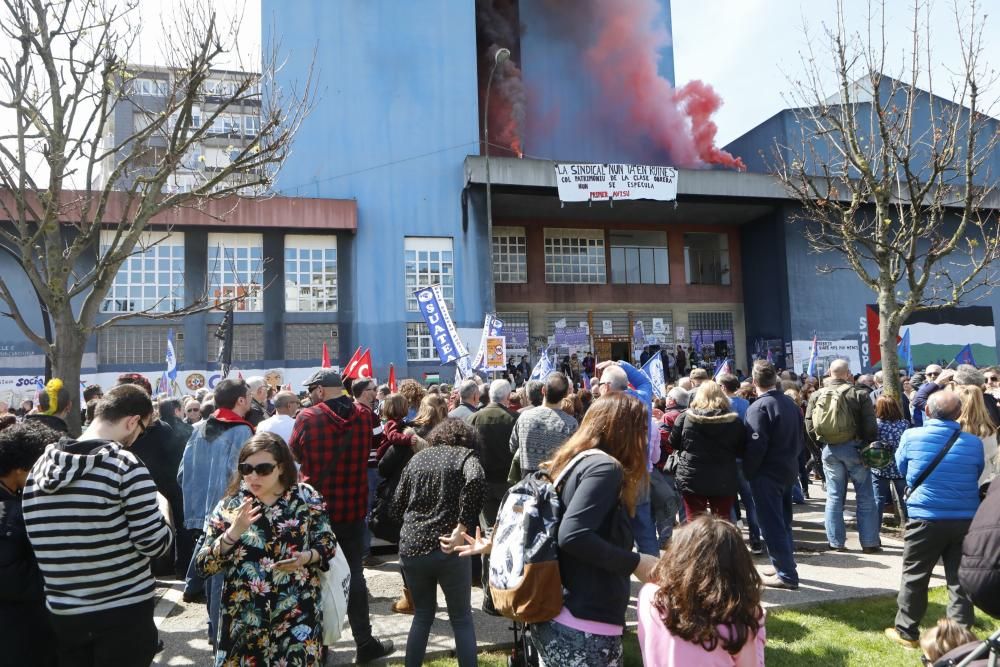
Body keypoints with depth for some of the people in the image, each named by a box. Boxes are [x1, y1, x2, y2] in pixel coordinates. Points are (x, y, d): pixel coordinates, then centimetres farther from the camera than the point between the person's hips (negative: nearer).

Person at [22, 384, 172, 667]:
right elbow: (156, 545, -16)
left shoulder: (40, 466, 2)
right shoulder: (126, 466, -17)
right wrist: (162, 507, 2)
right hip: (123, 614, -6)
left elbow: (40, 543, 9)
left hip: (62, 616, 6)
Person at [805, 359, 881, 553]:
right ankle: (869, 542, 10)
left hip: (829, 450, 3)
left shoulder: (817, 396, 1)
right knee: (865, 497, 7)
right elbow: (870, 426, -10)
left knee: (834, 497, 9)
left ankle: (836, 542, 12)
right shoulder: (859, 394, -9)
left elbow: (810, 427, 3)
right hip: (854, 448, -3)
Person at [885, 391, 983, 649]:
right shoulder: (974, 443, -4)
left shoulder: (912, 436, -9)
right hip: (967, 519, 2)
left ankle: (906, 631, 18)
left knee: (914, 576, 9)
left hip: (925, 518, -2)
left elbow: (901, 469, 9)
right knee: (961, 578, 11)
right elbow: (976, 477, 13)